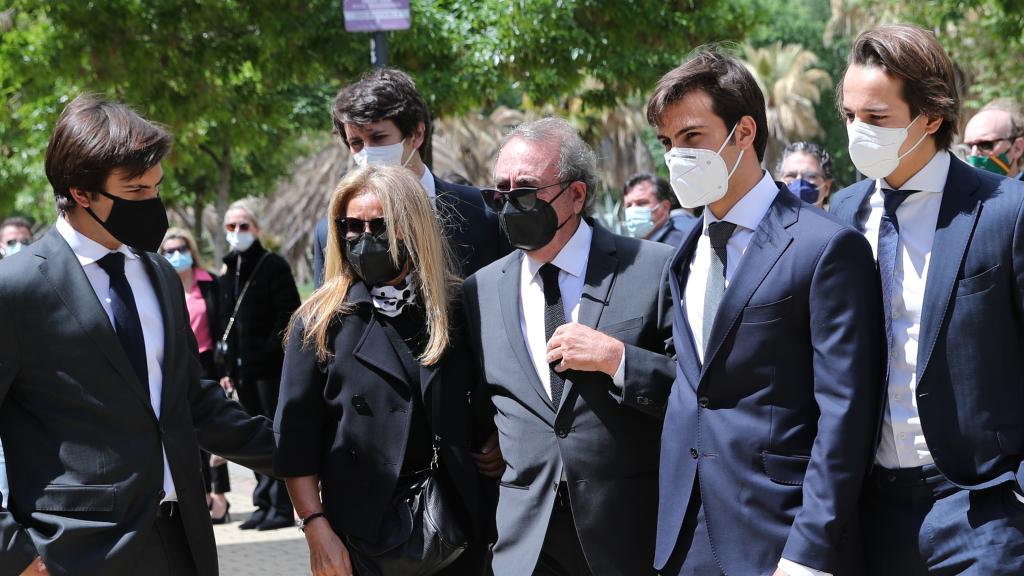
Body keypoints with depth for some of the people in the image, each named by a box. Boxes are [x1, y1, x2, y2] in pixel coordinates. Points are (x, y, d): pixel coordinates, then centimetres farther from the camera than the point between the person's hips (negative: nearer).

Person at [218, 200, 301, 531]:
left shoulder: (273, 266, -6)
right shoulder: (228, 271, 15)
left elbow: (288, 317, -11)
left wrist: (270, 352, -18)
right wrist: (226, 368, 12)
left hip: (271, 367, -7)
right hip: (243, 369, 7)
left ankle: (282, 507, -2)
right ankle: (265, 503, 16)